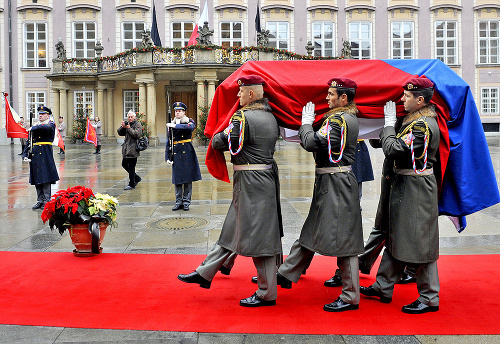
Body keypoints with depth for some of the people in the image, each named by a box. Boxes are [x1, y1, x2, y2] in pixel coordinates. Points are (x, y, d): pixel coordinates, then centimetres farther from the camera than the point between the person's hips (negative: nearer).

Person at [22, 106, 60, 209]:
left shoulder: (51, 124, 2)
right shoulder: (35, 126, 18)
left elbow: (46, 128, -24)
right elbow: (29, 142, 16)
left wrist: (33, 128, -9)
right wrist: (25, 155, 5)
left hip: (45, 154, -6)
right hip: (34, 155, 6)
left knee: (45, 178, -6)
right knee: (37, 179, 7)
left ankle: (46, 201, 1)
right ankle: (40, 201, 15)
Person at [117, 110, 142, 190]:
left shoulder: (138, 125, -6)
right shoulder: (126, 123, 14)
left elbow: (137, 134, -19)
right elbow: (120, 133, 11)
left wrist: (129, 128, -15)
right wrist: (122, 127, -7)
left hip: (133, 149, -8)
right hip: (126, 149, 8)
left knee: (131, 167, -4)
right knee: (124, 164, 15)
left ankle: (131, 184, 6)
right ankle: (137, 178, 28)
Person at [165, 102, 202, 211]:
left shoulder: (189, 121, 3)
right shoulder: (171, 124, 11)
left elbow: (190, 127, -23)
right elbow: (168, 141, 11)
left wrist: (175, 126, -24)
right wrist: (168, 156, 5)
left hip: (187, 152, -3)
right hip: (176, 153, 3)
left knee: (187, 177, 1)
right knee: (177, 178, 4)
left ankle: (186, 201, 9)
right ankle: (178, 202, 13)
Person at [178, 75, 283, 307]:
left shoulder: (243, 117, -17)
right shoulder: (270, 117, 11)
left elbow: (220, 143, -11)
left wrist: (218, 135, 11)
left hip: (251, 183, -10)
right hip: (267, 178, 10)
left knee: (257, 237, -1)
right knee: (232, 230, 16)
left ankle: (267, 294, 10)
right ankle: (205, 273, 28)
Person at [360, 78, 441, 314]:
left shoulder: (423, 125, -21)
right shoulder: (417, 119, 11)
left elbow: (393, 150, -24)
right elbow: (400, 148, 16)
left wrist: (389, 123, -13)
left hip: (416, 189, -10)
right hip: (404, 187, 10)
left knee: (419, 243, -1)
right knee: (396, 238, 16)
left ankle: (429, 298, 13)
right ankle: (383, 287, 28)